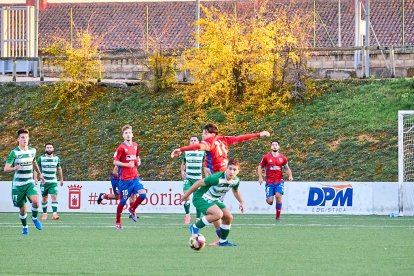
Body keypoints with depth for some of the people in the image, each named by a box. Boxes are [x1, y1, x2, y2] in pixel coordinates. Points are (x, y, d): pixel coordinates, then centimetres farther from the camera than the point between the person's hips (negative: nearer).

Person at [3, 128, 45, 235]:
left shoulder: (32, 151, 3)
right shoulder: (14, 153, -12)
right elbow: (6, 169, -17)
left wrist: (39, 174, 32)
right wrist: (14, 168, -37)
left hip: (30, 183, 2)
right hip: (18, 184, -2)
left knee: (35, 201, -25)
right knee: (22, 209, 4)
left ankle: (34, 218, 4)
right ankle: (25, 227, 30)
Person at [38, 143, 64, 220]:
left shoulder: (56, 158, 6)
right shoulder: (41, 158, -1)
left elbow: (59, 169, 19)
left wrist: (61, 179, 25)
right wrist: (35, 178, -10)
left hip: (53, 182, 1)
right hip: (44, 182, -1)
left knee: (54, 197, -14)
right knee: (44, 198, 6)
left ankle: (54, 214, -22)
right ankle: (44, 213, 21)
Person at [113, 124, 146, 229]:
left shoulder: (135, 146, 9)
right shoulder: (121, 148, -9)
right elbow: (115, 162, -10)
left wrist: (138, 162, 3)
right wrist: (127, 164, -21)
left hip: (135, 177, 5)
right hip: (124, 179, -5)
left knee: (143, 194, -15)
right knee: (123, 201, 0)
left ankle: (132, 209, 12)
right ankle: (118, 222, 17)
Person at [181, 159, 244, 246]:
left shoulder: (236, 180, -7)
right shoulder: (217, 178, -31)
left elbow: (235, 190, 20)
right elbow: (200, 183, -22)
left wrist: (241, 202, 16)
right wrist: (186, 195, -13)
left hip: (214, 200, 8)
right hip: (201, 198, -8)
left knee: (229, 217, 4)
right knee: (218, 214, -29)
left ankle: (223, 241, 25)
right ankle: (195, 227, -12)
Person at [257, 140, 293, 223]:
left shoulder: (283, 158, 5)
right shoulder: (266, 157, 1)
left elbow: (287, 168, 17)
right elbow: (260, 167, 10)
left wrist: (290, 175, -2)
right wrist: (260, 177, -4)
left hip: (279, 182, 0)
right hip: (269, 182, 0)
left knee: (278, 196, -22)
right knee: (269, 201, -9)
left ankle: (278, 217, -10)